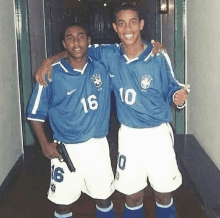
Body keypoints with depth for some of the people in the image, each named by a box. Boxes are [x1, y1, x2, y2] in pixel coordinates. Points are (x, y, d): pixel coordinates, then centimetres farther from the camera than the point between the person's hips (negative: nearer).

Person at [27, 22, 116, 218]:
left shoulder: (102, 67, -2)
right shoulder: (52, 75, -10)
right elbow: (35, 113, -2)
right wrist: (45, 143, -9)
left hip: (98, 145, 2)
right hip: (66, 148, -2)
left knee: (104, 198, 16)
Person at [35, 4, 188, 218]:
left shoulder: (159, 58, -11)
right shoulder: (110, 55, -4)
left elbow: (171, 89, -3)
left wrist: (178, 97, -26)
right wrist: (49, 60, -4)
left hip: (157, 132, -1)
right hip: (128, 134, 2)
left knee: (164, 192, 13)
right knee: (132, 194, 13)